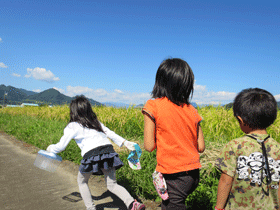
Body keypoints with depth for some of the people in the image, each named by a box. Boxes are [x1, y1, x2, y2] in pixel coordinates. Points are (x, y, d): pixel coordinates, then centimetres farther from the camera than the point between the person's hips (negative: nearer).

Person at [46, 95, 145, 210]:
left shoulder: (72, 127, 10)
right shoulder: (96, 122, 24)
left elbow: (60, 146, 15)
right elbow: (110, 133, 22)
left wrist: (50, 148, 35)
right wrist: (125, 142, 25)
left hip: (92, 155, -5)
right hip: (108, 151, 5)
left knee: (82, 182, 23)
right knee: (112, 185, 14)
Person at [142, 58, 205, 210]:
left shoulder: (153, 106, -12)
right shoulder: (192, 111, 2)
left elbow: (149, 147, -11)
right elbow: (201, 147, 5)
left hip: (174, 176, -6)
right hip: (194, 174, 6)